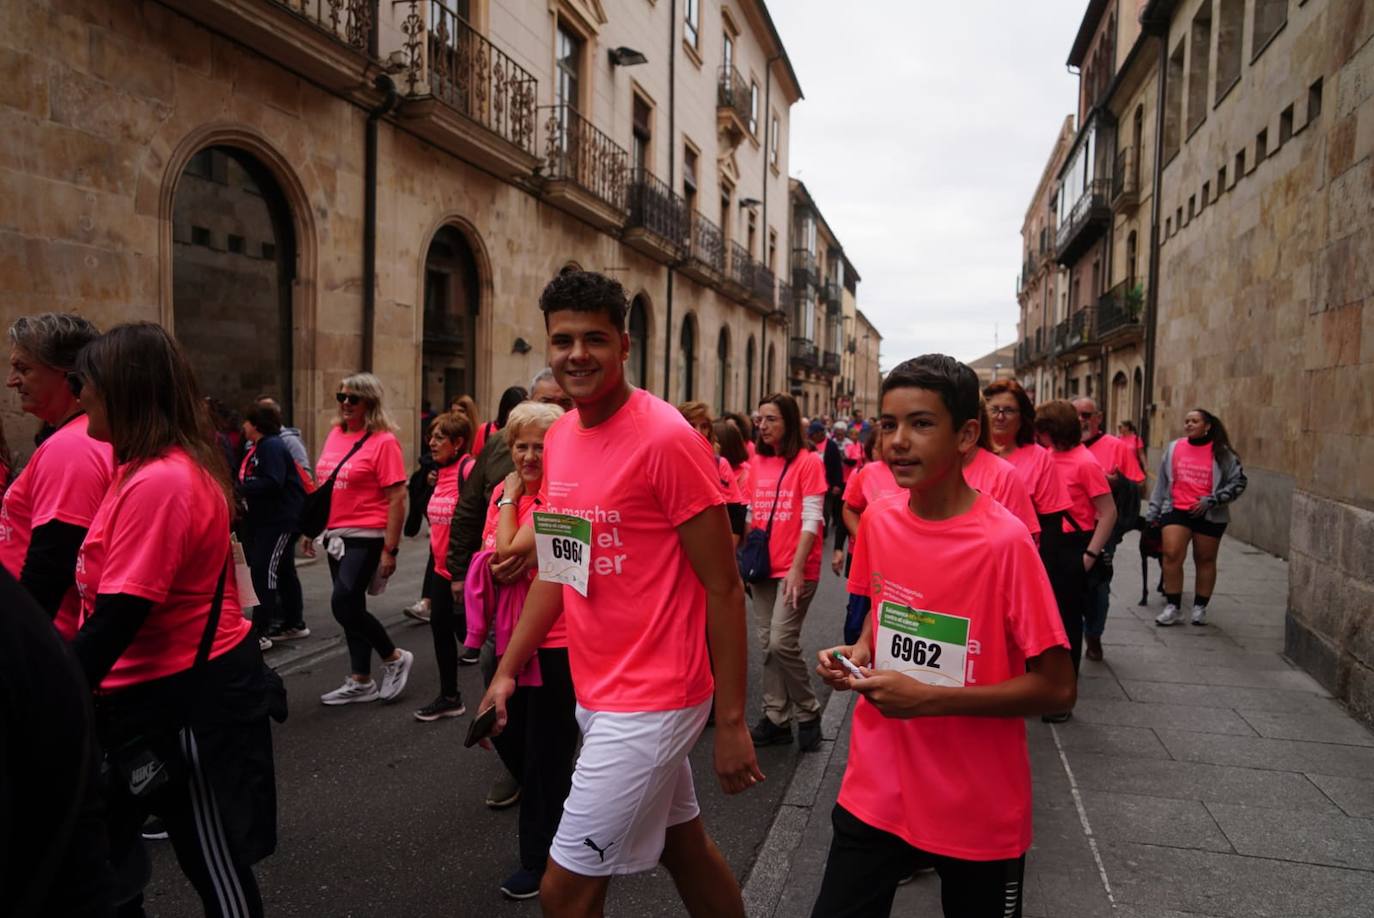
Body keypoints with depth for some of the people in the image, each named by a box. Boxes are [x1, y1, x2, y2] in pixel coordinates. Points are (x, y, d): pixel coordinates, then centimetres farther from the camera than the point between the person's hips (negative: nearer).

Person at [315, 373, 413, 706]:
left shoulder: (383, 441, -13)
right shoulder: (335, 433, 8)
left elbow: (397, 498, -15)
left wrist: (390, 550, -17)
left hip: (365, 537, -7)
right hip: (335, 535, 8)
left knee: (343, 604, -12)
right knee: (351, 607, 12)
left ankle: (395, 658, 9)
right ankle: (360, 682, 23)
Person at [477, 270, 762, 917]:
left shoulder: (665, 438, -18)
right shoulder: (559, 437, 5)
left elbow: (723, 588, -16)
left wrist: (731, 722, -15)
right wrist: (508, 668, 11)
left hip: (648, 701, -7)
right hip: (594, 691, 7)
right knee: (685, 847, 23)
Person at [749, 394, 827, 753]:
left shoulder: (809, 462, -8)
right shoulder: (758, 463, 9)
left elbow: (811, 521, -12)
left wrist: (796, 568, -17)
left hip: (796, 568, -6)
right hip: (764, 566, 6)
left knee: (782, 642, -12)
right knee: (767, 644, 8)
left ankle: (807, 713, 10)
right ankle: (776, 718, 20)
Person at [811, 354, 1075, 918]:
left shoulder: (1005, 542, -19)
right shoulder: (877, 522, -2)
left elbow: (1057, 688, -16)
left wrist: (929, 697, -21)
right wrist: (859, 653, -5)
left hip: (977, 811, -4)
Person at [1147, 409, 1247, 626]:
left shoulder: (1221, 452, -3)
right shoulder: (1174, 448, 4)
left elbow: (1238, 482, -1)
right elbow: (1162, 482, 11)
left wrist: (1210, 501, -13)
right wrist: (1153, 512, 12)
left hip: (1210, 515, -1)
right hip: (1176, 510, 1)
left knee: (1205, 560, 10)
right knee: (1171, 555, -11)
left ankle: (1200, 608, 24)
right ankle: (1172, 607, -1)